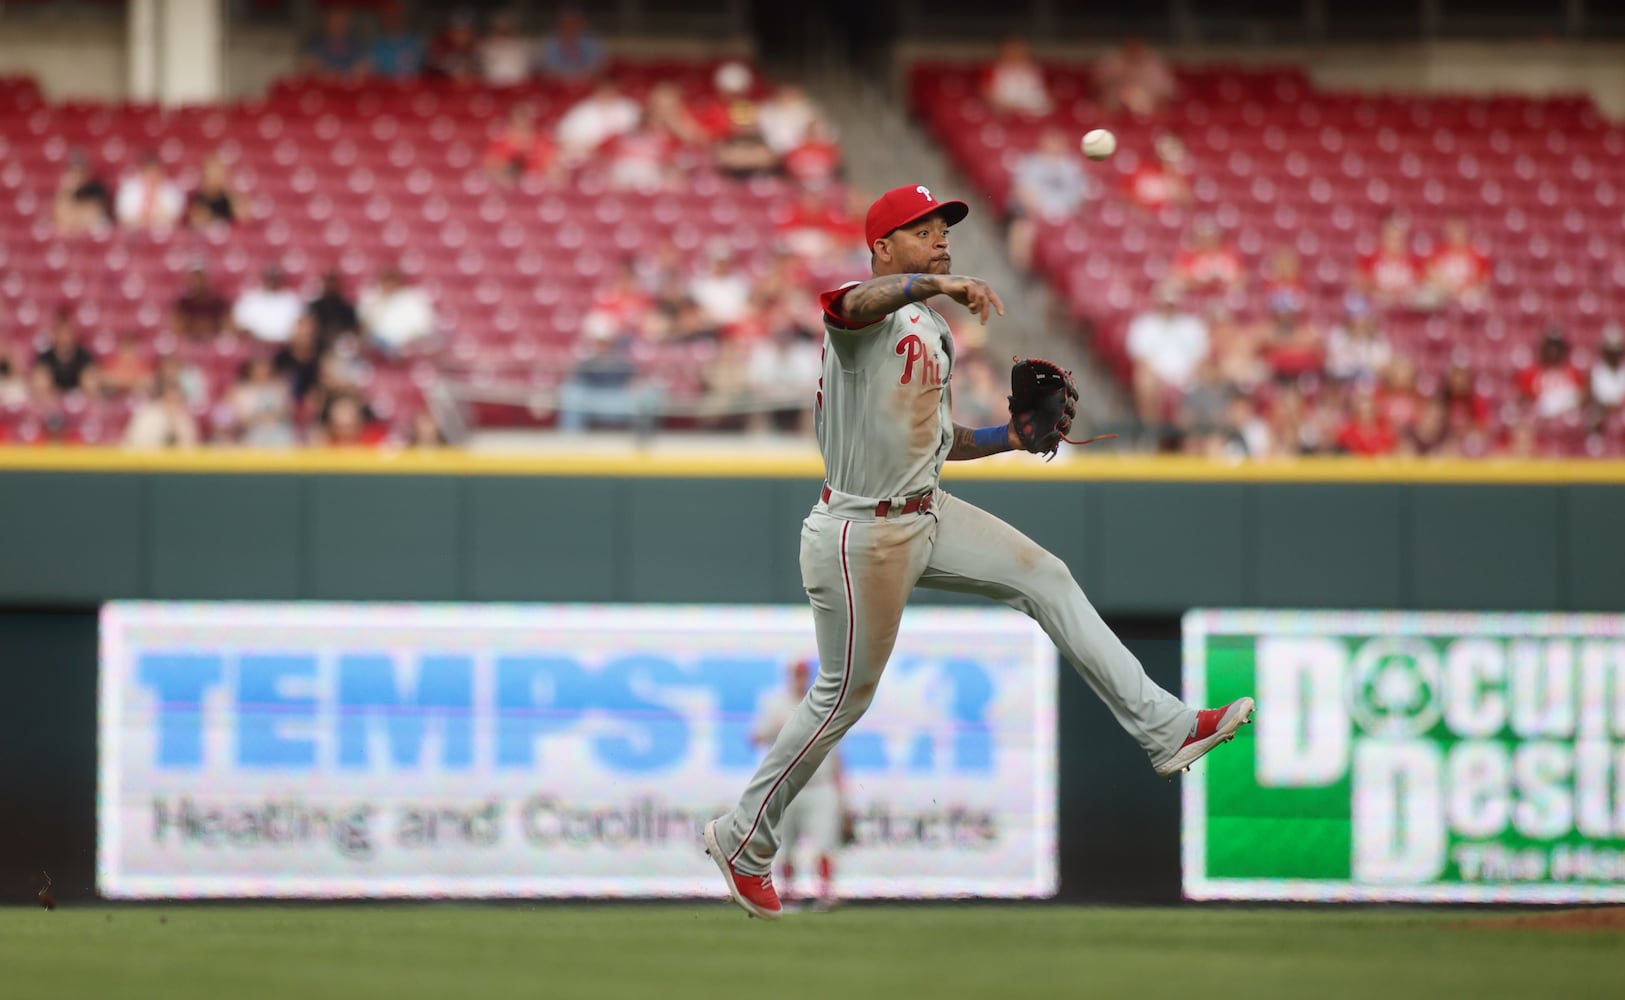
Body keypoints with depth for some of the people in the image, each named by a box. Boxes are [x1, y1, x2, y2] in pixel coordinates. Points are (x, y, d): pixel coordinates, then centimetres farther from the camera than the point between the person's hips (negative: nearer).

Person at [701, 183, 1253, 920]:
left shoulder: (936, 334, 14)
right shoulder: (867, 311, -15)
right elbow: (860, 301, -42)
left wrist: (1010, 438, 6)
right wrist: (941, 284, -60)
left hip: (925, 514, 8)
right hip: (862, 535, -8)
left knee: (1044, 577, -1)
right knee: (844, 696, 1)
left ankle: (1163, 728, 0)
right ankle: (743, 840, 17)